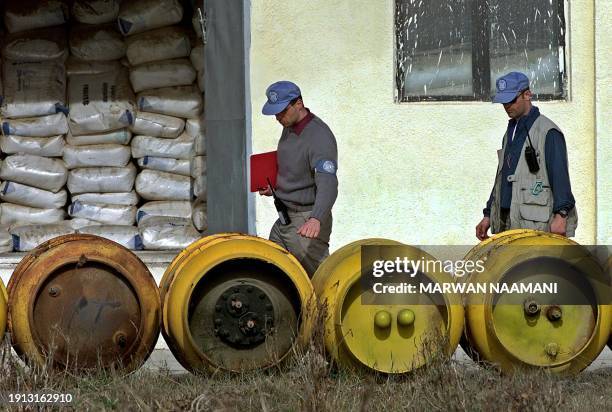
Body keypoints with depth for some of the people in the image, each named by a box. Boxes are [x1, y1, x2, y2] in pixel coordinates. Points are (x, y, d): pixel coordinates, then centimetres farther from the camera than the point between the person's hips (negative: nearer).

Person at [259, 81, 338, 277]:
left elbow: (327, 185, -35)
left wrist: (316, 220, -49)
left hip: (306, 223, -10)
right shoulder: (289, 128, 8)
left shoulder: (320, 137, -22)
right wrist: (275, 187, 12)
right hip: (284, 219, 10)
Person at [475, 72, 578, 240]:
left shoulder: (548, 132, -6)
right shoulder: (510, 132, 22)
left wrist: (561, 215, -23)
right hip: (506, 224, 8)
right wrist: (488, 216, 24)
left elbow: (560, 176, -14)